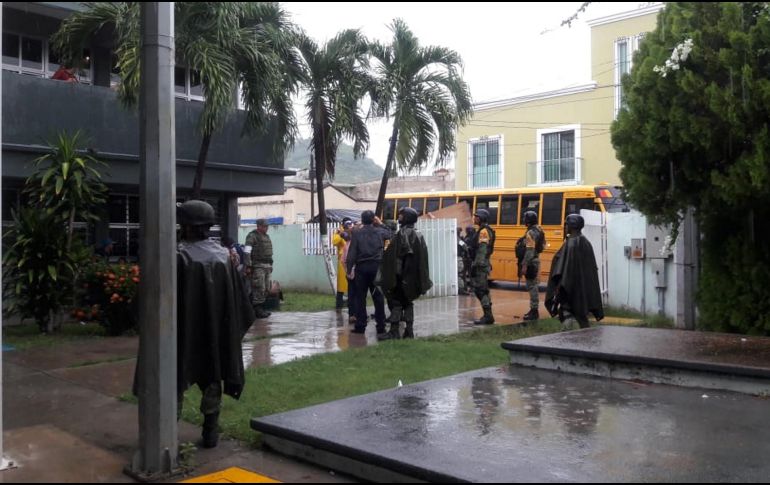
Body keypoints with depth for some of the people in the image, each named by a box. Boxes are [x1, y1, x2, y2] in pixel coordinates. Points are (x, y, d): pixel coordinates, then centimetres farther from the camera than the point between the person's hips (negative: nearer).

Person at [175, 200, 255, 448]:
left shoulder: (180, 257, -16)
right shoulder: (224, 256, 0)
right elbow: (237, 298, 5)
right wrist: (234, 329, 14)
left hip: (184, 332, -4)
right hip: (217, 332, 4)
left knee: (177, 380, 9)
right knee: (212, 380, 14)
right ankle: (210, 432, 19)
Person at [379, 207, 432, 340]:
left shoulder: (402, 233, -13)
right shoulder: (419, 235, 12)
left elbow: (397, 254, -19)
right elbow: (423, 258, 14)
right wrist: (422, 280, 17)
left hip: (402, 274, -8)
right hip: (413, 276, 8)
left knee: (397, 302, -3)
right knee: (408, 302, 13)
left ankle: (394, 331, -3)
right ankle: (409, 330, 13)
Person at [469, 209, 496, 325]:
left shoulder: (483, 231, -14)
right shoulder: (483, 230, 17)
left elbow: (482, 250, -21)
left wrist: (476, 265, -23)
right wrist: (475, 264, 22)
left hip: (480, 265, -10)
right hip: (482, 264, 10)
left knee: (480, 290, -9)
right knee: (483, 290, 13)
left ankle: (488, 317, -7)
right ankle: (487, 316, 17)